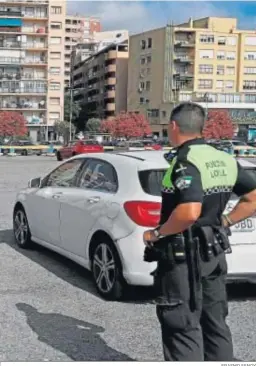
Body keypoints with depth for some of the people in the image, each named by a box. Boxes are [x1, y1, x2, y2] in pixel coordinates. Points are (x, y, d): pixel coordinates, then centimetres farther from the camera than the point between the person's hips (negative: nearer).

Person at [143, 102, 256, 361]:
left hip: (184, 256, -8)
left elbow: (189, 212, -32)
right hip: (214, 253, 8)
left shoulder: (185, 161, -19)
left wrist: (156, 233, -18)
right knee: (215, 323, 17)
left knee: (183, 328, 0)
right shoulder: (224, 160, 7)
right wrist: (224, 222, 11)